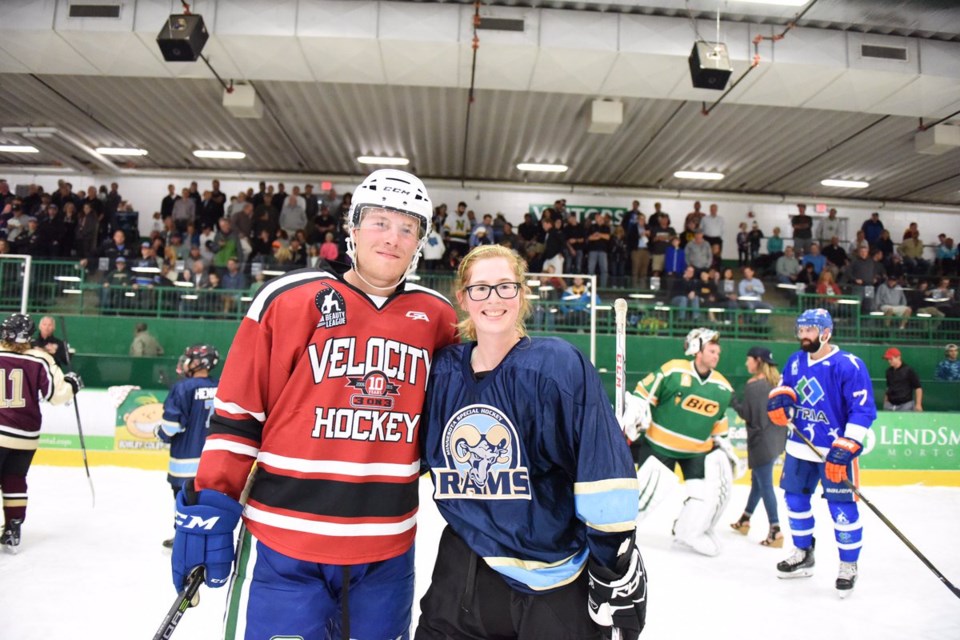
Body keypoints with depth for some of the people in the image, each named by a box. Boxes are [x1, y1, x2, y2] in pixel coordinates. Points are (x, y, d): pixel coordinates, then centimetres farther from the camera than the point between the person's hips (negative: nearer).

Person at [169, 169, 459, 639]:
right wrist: (208, 504, -6)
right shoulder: (287, 299, -6)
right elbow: (237, 412, -4)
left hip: (388, 552, 4)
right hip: (283, 544, -3)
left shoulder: (438, 318, 3)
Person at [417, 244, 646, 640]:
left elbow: (605, 474, -15)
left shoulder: (559, 365, -16)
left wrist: (615, 571, -13)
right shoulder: (444, 372, -2)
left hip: (556, 583, -3)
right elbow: (432, 456, 14)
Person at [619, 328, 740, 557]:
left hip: (698, 450, 6)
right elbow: (642, 394, -11)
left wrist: (726, 447, 14)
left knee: (718, 485, -2)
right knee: (649, 487, -9)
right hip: (659, 443, -5)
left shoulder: (722, 387, 3)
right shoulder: (672, 371, -16)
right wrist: (632, 419, -16)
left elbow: (719, 422, 15)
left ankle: (690, 532, 19)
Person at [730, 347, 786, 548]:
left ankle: (775, 531, -5)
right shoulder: (777, 382, 9)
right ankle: (744, 520, 32)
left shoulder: (753, 385, -16)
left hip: (761, 441, -9)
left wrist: (734, 401, -2)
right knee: (757, 479, 19)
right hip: (777, 439, 9)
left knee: (765, 485, -4)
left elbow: (748, 414, -16)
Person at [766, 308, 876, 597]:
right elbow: (782, 388, 16)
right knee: (795, 498, 14)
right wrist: (780, 401, -9)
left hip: (836, 450, -6)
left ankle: (849, 566, 17)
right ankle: (803, 554, 32)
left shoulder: (849, 365, -17)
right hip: (800, 447, 7)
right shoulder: (795, 361, 5)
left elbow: (863, 410, -19)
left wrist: (844, 449, -25)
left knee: (842, 508, -3)